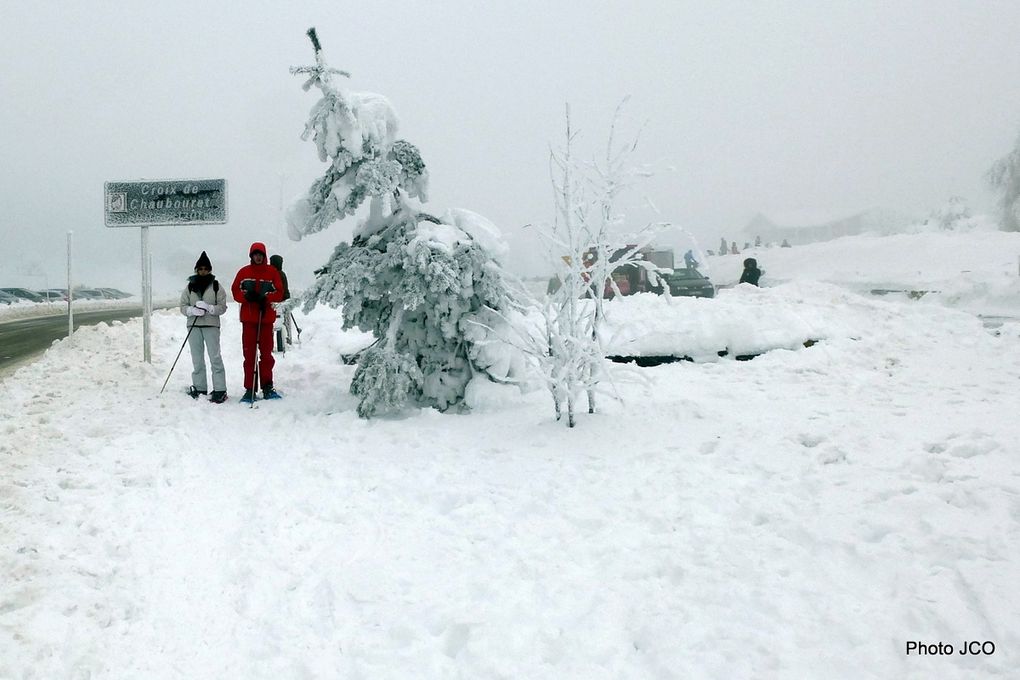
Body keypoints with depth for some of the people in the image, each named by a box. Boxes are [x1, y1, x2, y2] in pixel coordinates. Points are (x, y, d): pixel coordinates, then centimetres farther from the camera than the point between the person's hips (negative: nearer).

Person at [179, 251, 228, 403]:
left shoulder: (216, 286, 4)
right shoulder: (190, 286, 11)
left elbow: (222, 307, 1)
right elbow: (183, 306, 9)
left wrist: (209, 308, -17)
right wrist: (193, 310, -11)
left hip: (211, 325, -3)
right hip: (193, 326, 3)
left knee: (215, 357, -9)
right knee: (197, 359, 6)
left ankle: (220, 390, -9)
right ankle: (199, 388, 15)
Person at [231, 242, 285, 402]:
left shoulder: (272, 272, 6)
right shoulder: (243, 272, 9)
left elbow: (279, 293, 2)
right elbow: (235, 291, 7)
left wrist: (265, 297, -15)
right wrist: (247, 296, -13)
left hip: (266, 318, 0)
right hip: (248, 318, 1)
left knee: (266, 354, 2)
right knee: (249, 355, 0)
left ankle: (267, 388, 10)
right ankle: (250, 390, 2)